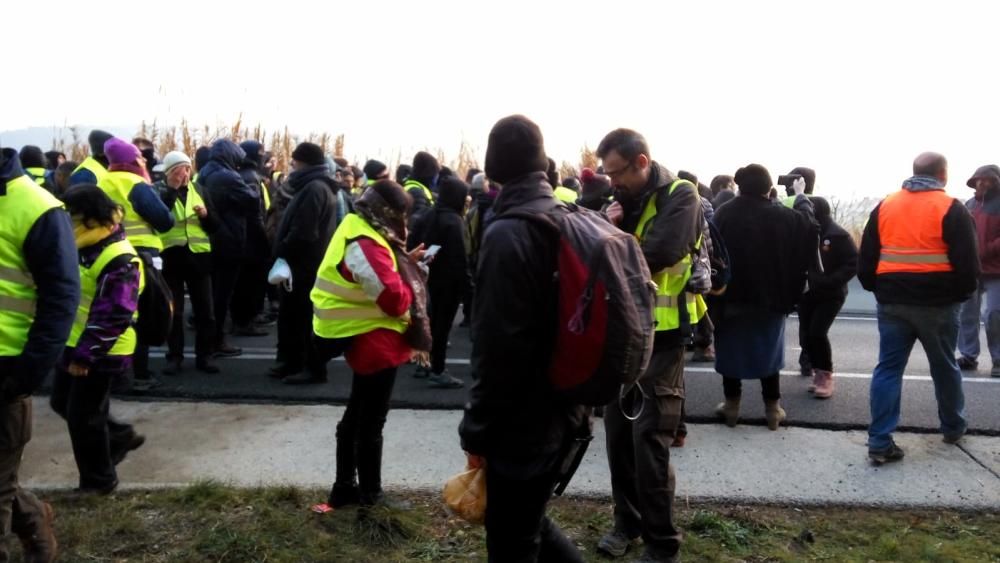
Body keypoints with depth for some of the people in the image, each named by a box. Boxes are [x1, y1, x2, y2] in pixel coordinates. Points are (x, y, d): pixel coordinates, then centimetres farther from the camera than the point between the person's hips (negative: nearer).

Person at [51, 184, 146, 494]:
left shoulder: (119, 260, -24)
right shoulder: (85, 246, 6)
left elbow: (113, 316, -26)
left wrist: (85, 354, -26)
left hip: (101, 352, -9)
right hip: (75, 343, 10)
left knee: (83, 415, 1)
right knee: (62, 402, 19)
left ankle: (99, 480, 19)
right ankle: (121, 436, 34)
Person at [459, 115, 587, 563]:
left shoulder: (508, 233, -20)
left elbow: (497, 347, -22)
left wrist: (477, 431, -12)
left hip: (525, 422, -8)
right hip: (564, 409, 8)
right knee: (528, 522, 25)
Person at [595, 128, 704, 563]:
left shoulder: (680, 196, -10)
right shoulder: (625, 199, 10)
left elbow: (658, 255, -24)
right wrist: (608, 229, -12)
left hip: (660, 335, -6)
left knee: (649, 438, -4)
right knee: (617, 430, 12)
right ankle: (627, 520, 29)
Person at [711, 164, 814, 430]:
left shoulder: (723, 215, -9)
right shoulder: (783, 217, -8)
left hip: (731, 295, -1)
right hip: (770, 297, 1)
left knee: (731, 350, 13)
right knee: (768, 350, 14)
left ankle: (731, 404, 18)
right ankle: (773, 407, 17)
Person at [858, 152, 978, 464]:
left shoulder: (884, 206, 6)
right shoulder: (951, 209, -7)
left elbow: (866, 259, 9)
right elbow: (967, 263, -8)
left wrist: (877, 289, 18)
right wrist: (962, 293, 8)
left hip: (893, 302, 3)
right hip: (937, 303, -3)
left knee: (888, 369, 3)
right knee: (945, 367, 16)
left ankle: (880, 442, -1)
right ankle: (953, 427, 35)